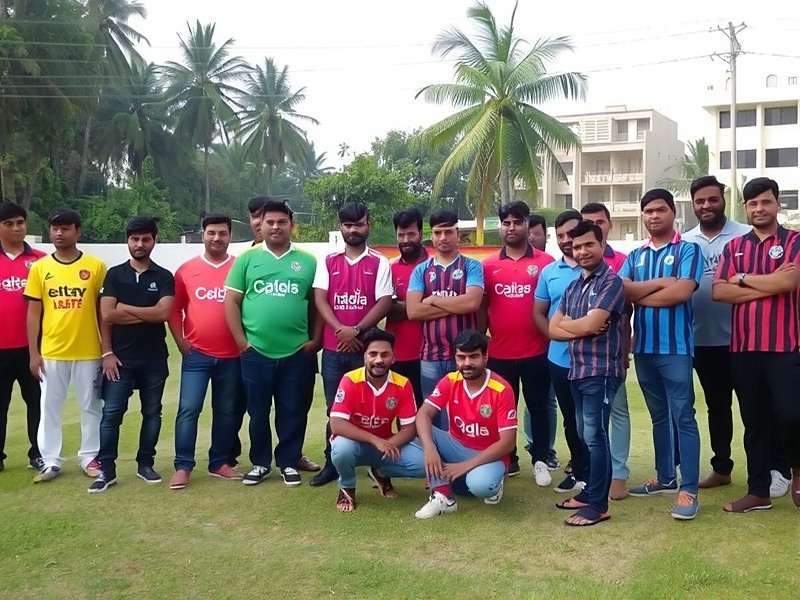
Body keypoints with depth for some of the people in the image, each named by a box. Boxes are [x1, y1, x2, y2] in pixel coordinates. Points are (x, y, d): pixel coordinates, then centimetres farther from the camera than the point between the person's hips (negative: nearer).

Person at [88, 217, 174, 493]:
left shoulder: (164, 277, 2)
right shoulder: (114, 274, 4)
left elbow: (164, 313, -14)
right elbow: (106, 316, -4)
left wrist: (126, 309, -10)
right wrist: (107, 353, -11)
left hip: (154, 359, 1)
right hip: (120, 357, 0)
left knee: (152, 413, 9)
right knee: (111, 413, -3)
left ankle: (145, 464, 21)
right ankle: (107, 470, 3)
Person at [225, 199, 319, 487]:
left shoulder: (307, 262, 6)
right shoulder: (247, 258, 4)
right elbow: (231, 301, 3)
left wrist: (315, 339, 1)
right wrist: (241, 340, -3)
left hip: (297, 353, 0)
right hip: (255, 352, 0)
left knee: (293, 412, 8)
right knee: (258, 412, 10)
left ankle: (289, 462, 23)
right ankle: (260, 462, 25)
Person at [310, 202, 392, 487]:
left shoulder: (379, 263, 3)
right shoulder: (328, 262, 9)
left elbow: (384, 303, -6)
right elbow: (320, 298, -1)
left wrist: (356, 331, -15)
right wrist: (341, 330, -16)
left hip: (366, 348, -2)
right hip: (333, 349, 2)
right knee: (334, 409, 8)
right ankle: (332, 463, 17)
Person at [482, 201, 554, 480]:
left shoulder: (546, 262, -2)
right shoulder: (488, 266, 5)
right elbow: (481, 308, 9)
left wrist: (553, 337, -2)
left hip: (536, 351, -2)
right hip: (499, 352, 2)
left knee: (538, 406, 9)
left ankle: (540, 460, 20)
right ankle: (508, 460, 23)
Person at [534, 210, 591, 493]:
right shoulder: (548, 272, 9)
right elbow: (538, 313, 11)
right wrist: (557, 335, -6)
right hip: (560, 358, 4)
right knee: (571, 419, 14)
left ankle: (593, 473, 16)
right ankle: (580, 470, 27)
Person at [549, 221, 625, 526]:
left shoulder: (611, 281, -9)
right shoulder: (573, 287, 15)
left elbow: (590, 325, -19)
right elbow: (553, 329, 10)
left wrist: (566, 323, 1)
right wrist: (579, 329, -10)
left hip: (601, 371, -8)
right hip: (577, 370, 8)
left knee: (595, 436, -6)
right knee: (585, 436, 14)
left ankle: (598, 504, 1)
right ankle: (589, 492, 25)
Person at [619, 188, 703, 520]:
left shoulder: (688, 249, -2)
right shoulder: (635, 256, 13)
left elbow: (681, 292, -17)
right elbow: (620, 290, -2)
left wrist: (639, 295, -6)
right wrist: (660, 283, -13)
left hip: (675, 347, -5)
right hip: (644, 346, 5)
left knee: (683, 417, -4)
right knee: (658, 416, 15)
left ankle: (689, 489, -2)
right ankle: (665, 477, 26)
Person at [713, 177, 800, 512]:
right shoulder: (734, 247, 11)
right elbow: (719, 291, -2)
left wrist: (744, 278, -4)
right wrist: (768, 286, -10)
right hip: (744, 347, 4)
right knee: (754, 421, 9)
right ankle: (758, 491, 19)